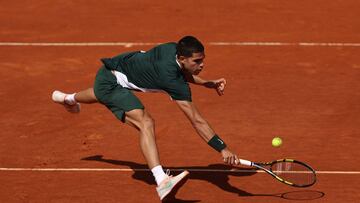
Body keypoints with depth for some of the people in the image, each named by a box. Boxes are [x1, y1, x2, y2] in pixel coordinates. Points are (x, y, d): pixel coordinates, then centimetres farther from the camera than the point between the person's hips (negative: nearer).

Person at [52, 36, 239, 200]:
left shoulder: (174, 49, -12)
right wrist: (223, 149, -38)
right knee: (145, 122, -31)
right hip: (111, 82, -10)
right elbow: (197, 121, -36)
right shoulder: (174, 82, -34)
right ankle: (161, 181, -44)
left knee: (101, 95, 45)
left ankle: (68, 98, 83)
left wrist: (208, 83, 6)